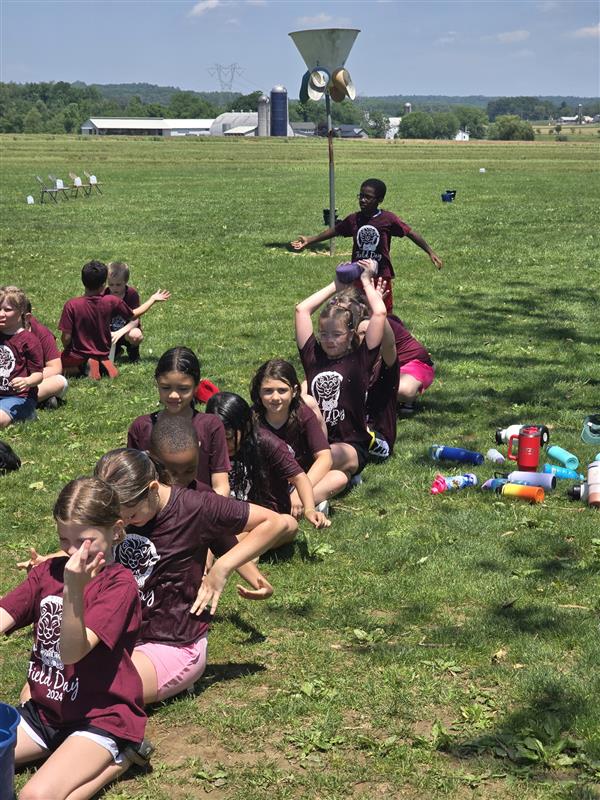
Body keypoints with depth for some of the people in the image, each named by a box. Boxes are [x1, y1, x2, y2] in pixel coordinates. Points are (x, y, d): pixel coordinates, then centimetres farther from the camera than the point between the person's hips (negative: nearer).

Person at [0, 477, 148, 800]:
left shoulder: (120, 584, -15)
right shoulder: (48, 571, 4)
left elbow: (72, 652, -25)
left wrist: (74, 589, -39)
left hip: (100, 717, -7)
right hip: (43, 711, 7)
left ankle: (117, 760, -1)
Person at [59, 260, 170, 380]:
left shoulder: (72, 305, -21)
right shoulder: (112, 302, -16)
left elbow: (66, 337, -17)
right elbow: (133, 315, 3)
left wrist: (66, 351, 5)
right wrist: (153, 299, 16)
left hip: (78, 356, -1)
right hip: (102, 354, 1)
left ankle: (83, 367, -3)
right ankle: (103, 364, -3)